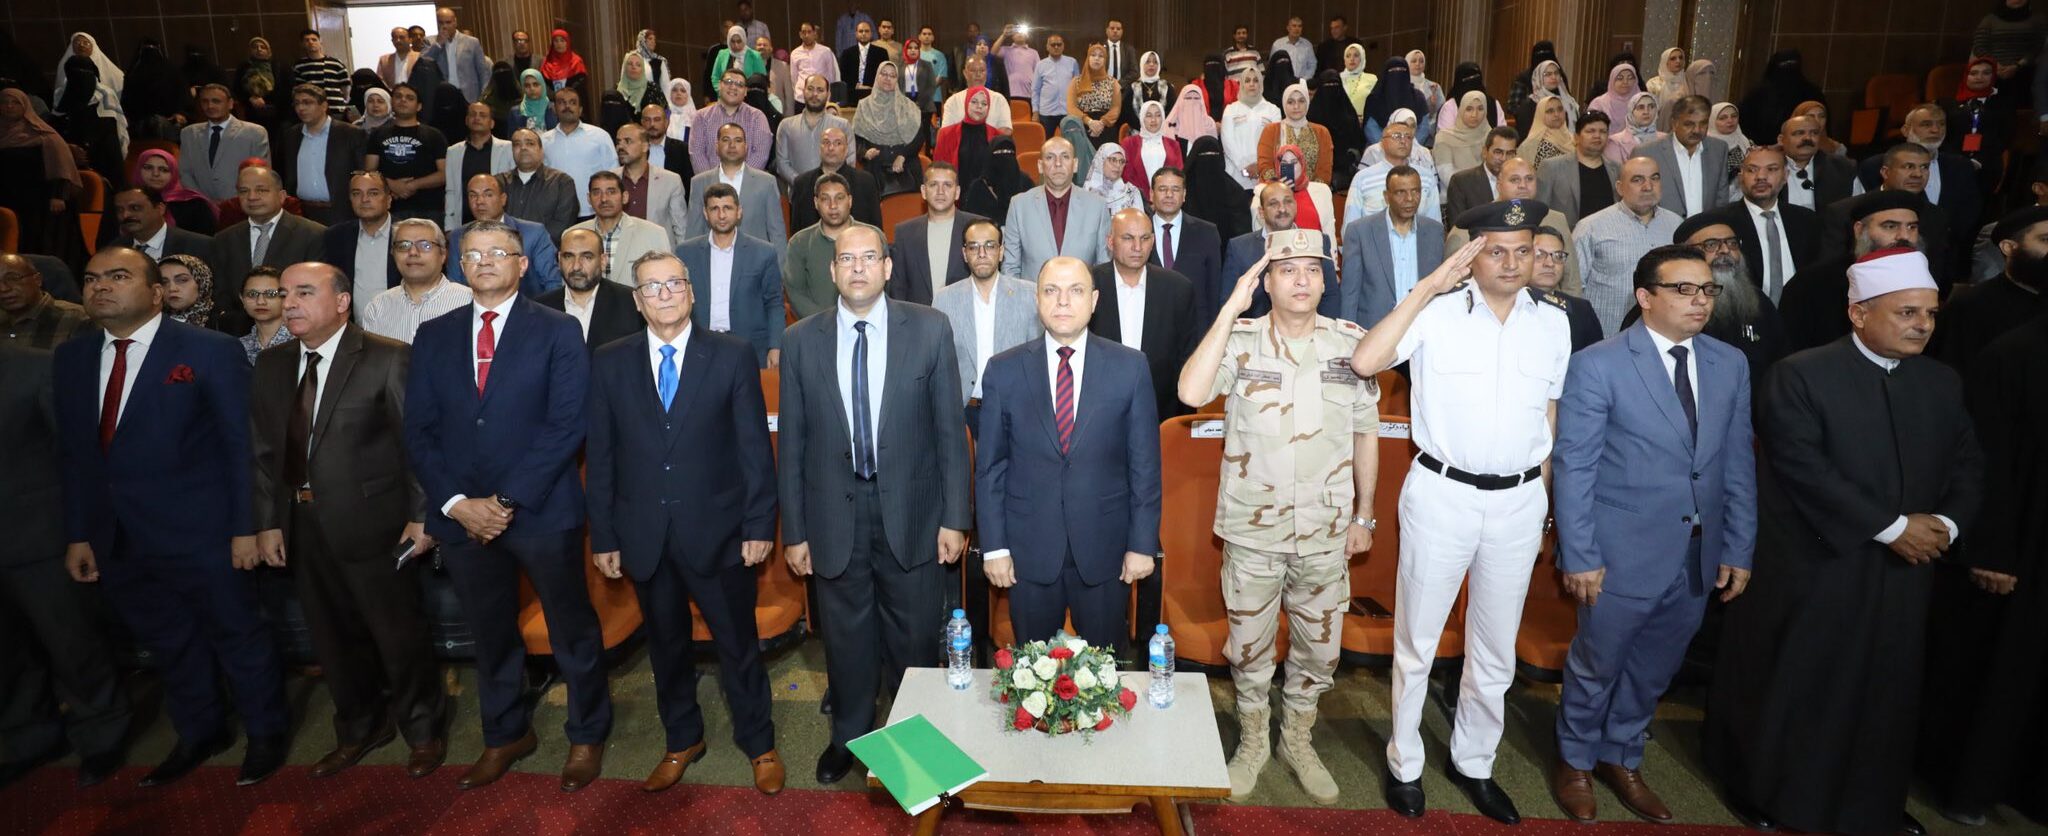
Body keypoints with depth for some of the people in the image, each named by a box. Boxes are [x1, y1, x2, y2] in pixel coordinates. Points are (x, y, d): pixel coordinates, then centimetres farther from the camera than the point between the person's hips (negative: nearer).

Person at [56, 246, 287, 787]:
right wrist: (78, 534, 7)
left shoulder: (210, 351, -8)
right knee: (167, 645, 19)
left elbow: (241, 444, -9)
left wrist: (245, 527, -11)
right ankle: (199, 733, 38)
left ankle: (266, 733, 27)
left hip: (199, 534, -5)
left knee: (236, 636, 8)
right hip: (116, 540, 5)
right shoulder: (70, 357, 8)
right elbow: (73, 453, 9)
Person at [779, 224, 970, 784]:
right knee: (846, 637, 16)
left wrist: (955, 516, -5)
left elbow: (949, 428, -3)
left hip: (911, 511, -1)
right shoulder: (801, 341, -1)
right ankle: (849, 736, 40)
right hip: (835, 514, 1)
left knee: (915, 637, 12)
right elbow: (793, 443, 2)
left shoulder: (929, 330, -5)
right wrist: (794, 531, 2)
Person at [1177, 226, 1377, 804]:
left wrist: (1364, 516, 8)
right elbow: (1191, 393, -27)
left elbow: (1366, 434, 6)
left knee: (1319, 648, 16)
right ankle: (1252, 742, 37)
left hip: (1326, 532, 2)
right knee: (1249, 646, 14)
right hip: (1252, 529, -2)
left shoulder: (1351, 342, -2)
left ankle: (1297, 739, 40)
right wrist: (1230, 310, -25)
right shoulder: (1239, 339, -8)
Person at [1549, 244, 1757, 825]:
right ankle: (1575, 761, 35)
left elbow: (1738, 464, 7)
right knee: (1597, 666, 12)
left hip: (1699, 558, 5)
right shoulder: (1597, 366, -12)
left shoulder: (1730, 364, 4)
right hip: (1624, 554, -5)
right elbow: (1573, 467, -12)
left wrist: (1739, 549, 5)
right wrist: (1578, 556, -13)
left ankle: (1621, 758, 41)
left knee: (1654, 671, 19)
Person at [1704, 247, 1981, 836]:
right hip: (1812, 567, -5)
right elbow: (1805, 470, -19)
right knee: (1789, 684, 8)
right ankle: (1762, 788, 26)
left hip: (1903, 572, 6)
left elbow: (1968, 467, 10)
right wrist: (1891, 527, -18)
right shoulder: (1800, 376, -12)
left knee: (1884, 689, 15)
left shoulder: (1942, 383, 9)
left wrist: (1945, 523, -9)